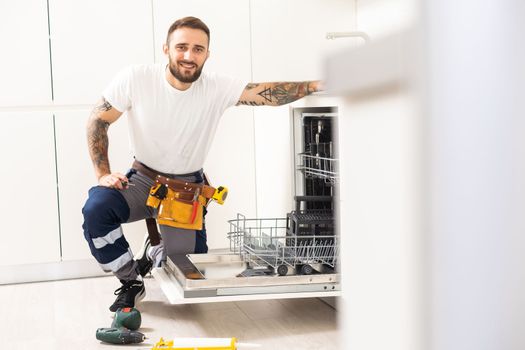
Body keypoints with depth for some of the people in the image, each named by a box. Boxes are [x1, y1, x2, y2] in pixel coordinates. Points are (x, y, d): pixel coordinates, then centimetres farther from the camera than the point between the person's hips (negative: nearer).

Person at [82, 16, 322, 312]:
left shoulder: (217, 88, -16)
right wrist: (103, 173, -16)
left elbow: (266, 93, -27)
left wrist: (313, 85, -44)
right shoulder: (136, 78, -16)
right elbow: (98, 120, -8)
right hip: (144, 178, 0)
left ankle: (156, 253, 32)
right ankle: (131, 282, -5)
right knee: (96, 208, -30)